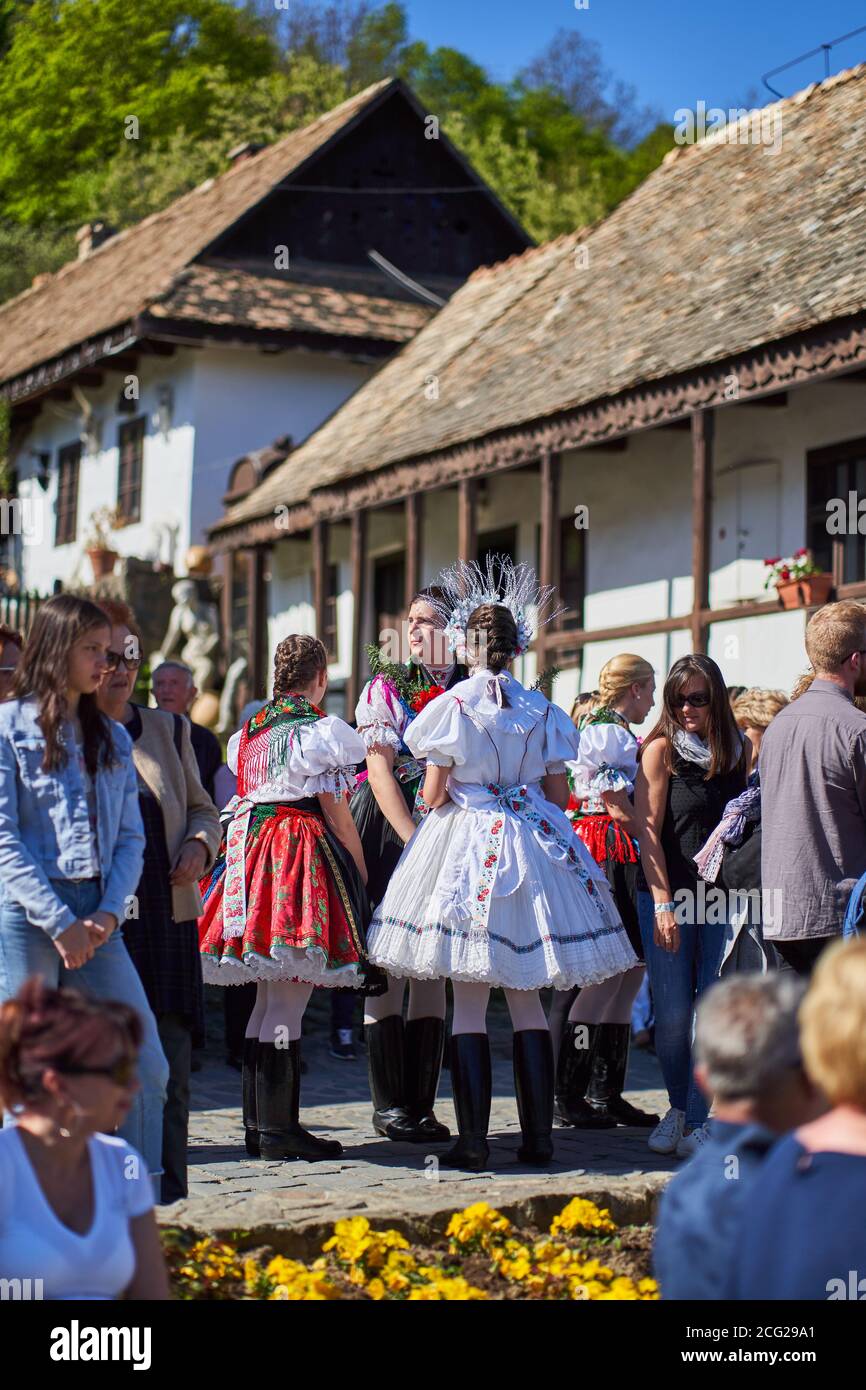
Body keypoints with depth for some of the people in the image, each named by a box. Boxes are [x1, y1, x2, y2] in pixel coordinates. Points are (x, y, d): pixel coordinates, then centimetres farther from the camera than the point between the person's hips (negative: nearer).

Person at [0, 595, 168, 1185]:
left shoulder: (111, 737, 17)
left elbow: (131, 837, 13)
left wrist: (109, 913, -4)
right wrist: (60, 922, -13)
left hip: (96, 919, 5)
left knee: (148, 1067, 0)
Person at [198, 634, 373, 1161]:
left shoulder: (249, 731, 16)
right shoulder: (321, 730, -6)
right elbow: (336, 809, -6)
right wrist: (361, 868, 3)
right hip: (304, 853, -8)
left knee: (270, 997, 13)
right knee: (289, 1000, -8)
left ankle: (258, 1123, 16)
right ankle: (280, 1128, -8)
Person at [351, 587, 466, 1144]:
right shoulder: (386, 687, 5)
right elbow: (380, 770, -4)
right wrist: (415, 840, -14)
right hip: (390, 831, -2)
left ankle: (423, 1103, 7)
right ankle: (389, 1104, 2)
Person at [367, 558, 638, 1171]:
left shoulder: (452, 706, -6)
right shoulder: (542, 710, 5)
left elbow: (432, 797, -4)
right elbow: (559, 796, 9)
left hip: (465, 845, -3)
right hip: (533, 847, 3)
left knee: (469, 1003, -1)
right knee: (528, 1001, 9)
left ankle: (474, 1139, -4)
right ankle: (538, 1136, 9)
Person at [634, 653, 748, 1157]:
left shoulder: (740, 750, 9)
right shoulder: (661, 749, -2)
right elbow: (648, 831, -5)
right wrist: (663, 903, -12)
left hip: (722, 898, 3)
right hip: (668, 894, -3)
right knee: (673, 1013, -2)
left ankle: (697, 1120, 6)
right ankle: (680, 1108, 20)